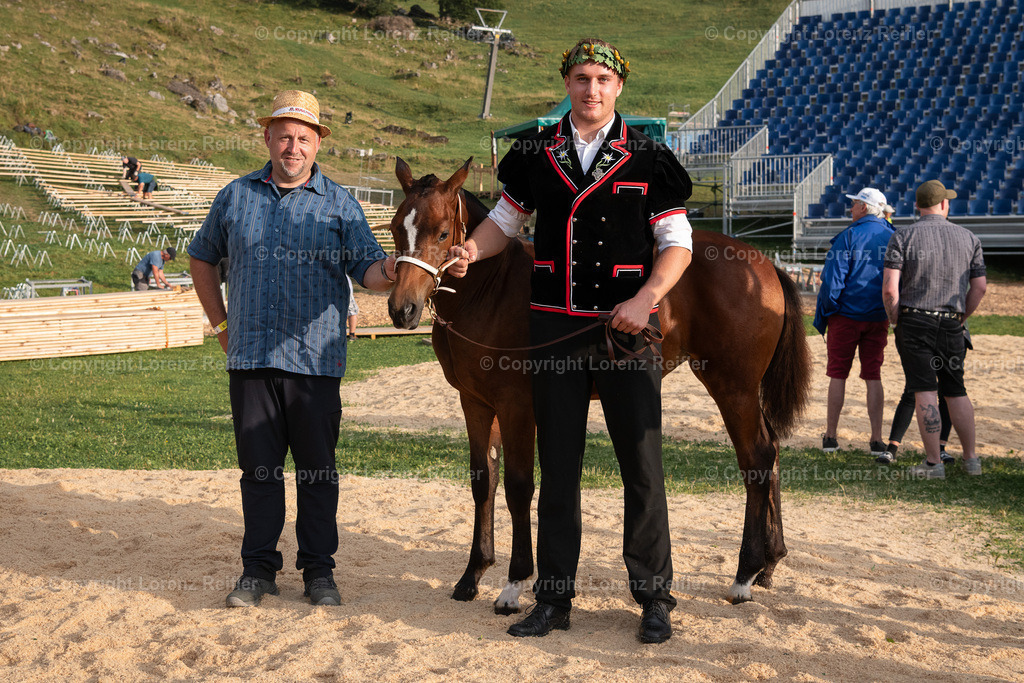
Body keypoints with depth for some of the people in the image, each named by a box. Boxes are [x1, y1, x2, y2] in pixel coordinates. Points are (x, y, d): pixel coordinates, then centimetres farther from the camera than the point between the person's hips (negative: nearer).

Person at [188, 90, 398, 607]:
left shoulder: (339, 204, 4)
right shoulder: (236, 196, 10)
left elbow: (368, 268, -4)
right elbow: (202, 257, 21)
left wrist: (388, 275, -28)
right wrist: (220, 321, 12)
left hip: (315, 360, -1)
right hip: (249, 355, 2)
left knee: (317, 470, 4)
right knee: (258, 467, 8)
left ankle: (319, 570, 17)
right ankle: (259, 569, 20)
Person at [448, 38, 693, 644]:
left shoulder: (649, 159, 0)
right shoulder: (537, 155, 7)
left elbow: (677, 244, 0)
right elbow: (507, 219, 15)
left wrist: (646, 297, -16)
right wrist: (473, 249, -6)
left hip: (628, 327, -2)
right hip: (556, 327, 2)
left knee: (642, 467, 2)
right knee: (558, 467, 8)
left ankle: (655, 598, 16)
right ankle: (554, 598, 19)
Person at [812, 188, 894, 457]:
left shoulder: (849, 236, -9)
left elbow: (832, 280, -12)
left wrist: (822, 316, -5)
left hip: (846, 315, -4)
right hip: (878, 318, 4)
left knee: (838, 375, 4)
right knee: (873, 376, 7)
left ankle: (831, 436, 9)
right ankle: (877, 440, 5)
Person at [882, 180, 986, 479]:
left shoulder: (903, 236, -4)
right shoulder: (968, 238, 6)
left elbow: (889, 287, -12)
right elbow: (979, 287, 5)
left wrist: (895, 320, 1)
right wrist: (961, 317, 17)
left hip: (914, 320, -3)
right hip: (951, 324, 3)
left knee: (925, 392, -3)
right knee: (956, 390, 13)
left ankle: (933, 463, -3)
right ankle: (971, 459, 16)